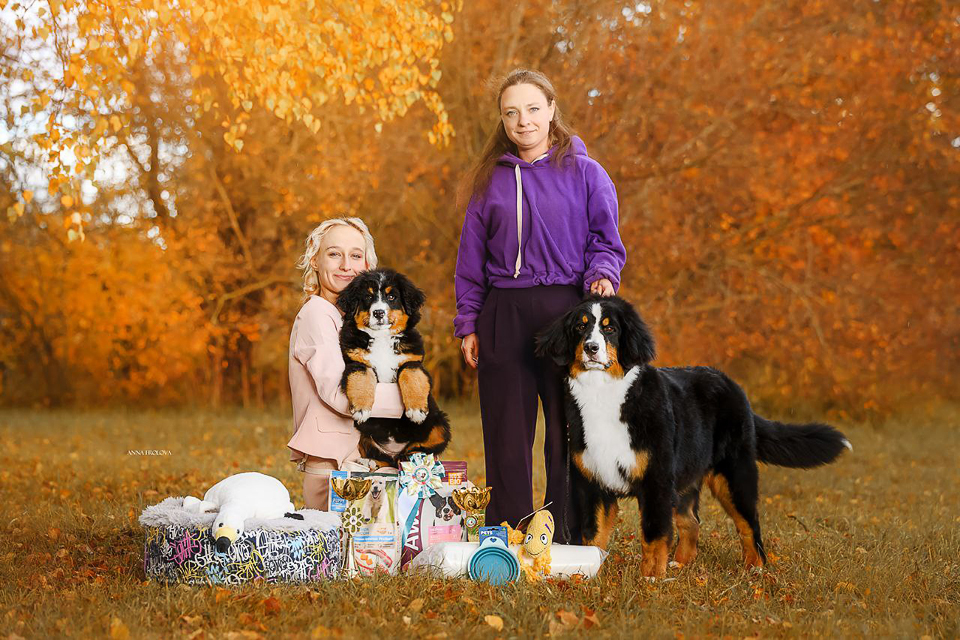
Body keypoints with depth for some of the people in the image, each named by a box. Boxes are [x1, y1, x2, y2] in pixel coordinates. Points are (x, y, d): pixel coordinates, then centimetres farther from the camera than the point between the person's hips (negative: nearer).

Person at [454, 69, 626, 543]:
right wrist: (468, 324, 7)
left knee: (569, 429, 0)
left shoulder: (584, 173, 5)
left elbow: (605, 241, 6)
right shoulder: (489, 180, 12)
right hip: (503, 316, 2)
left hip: (567, 311, -2)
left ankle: (569, 536, 9)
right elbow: (471, 258, 13)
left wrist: (602, 275, -15)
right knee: (506, 435, 3)